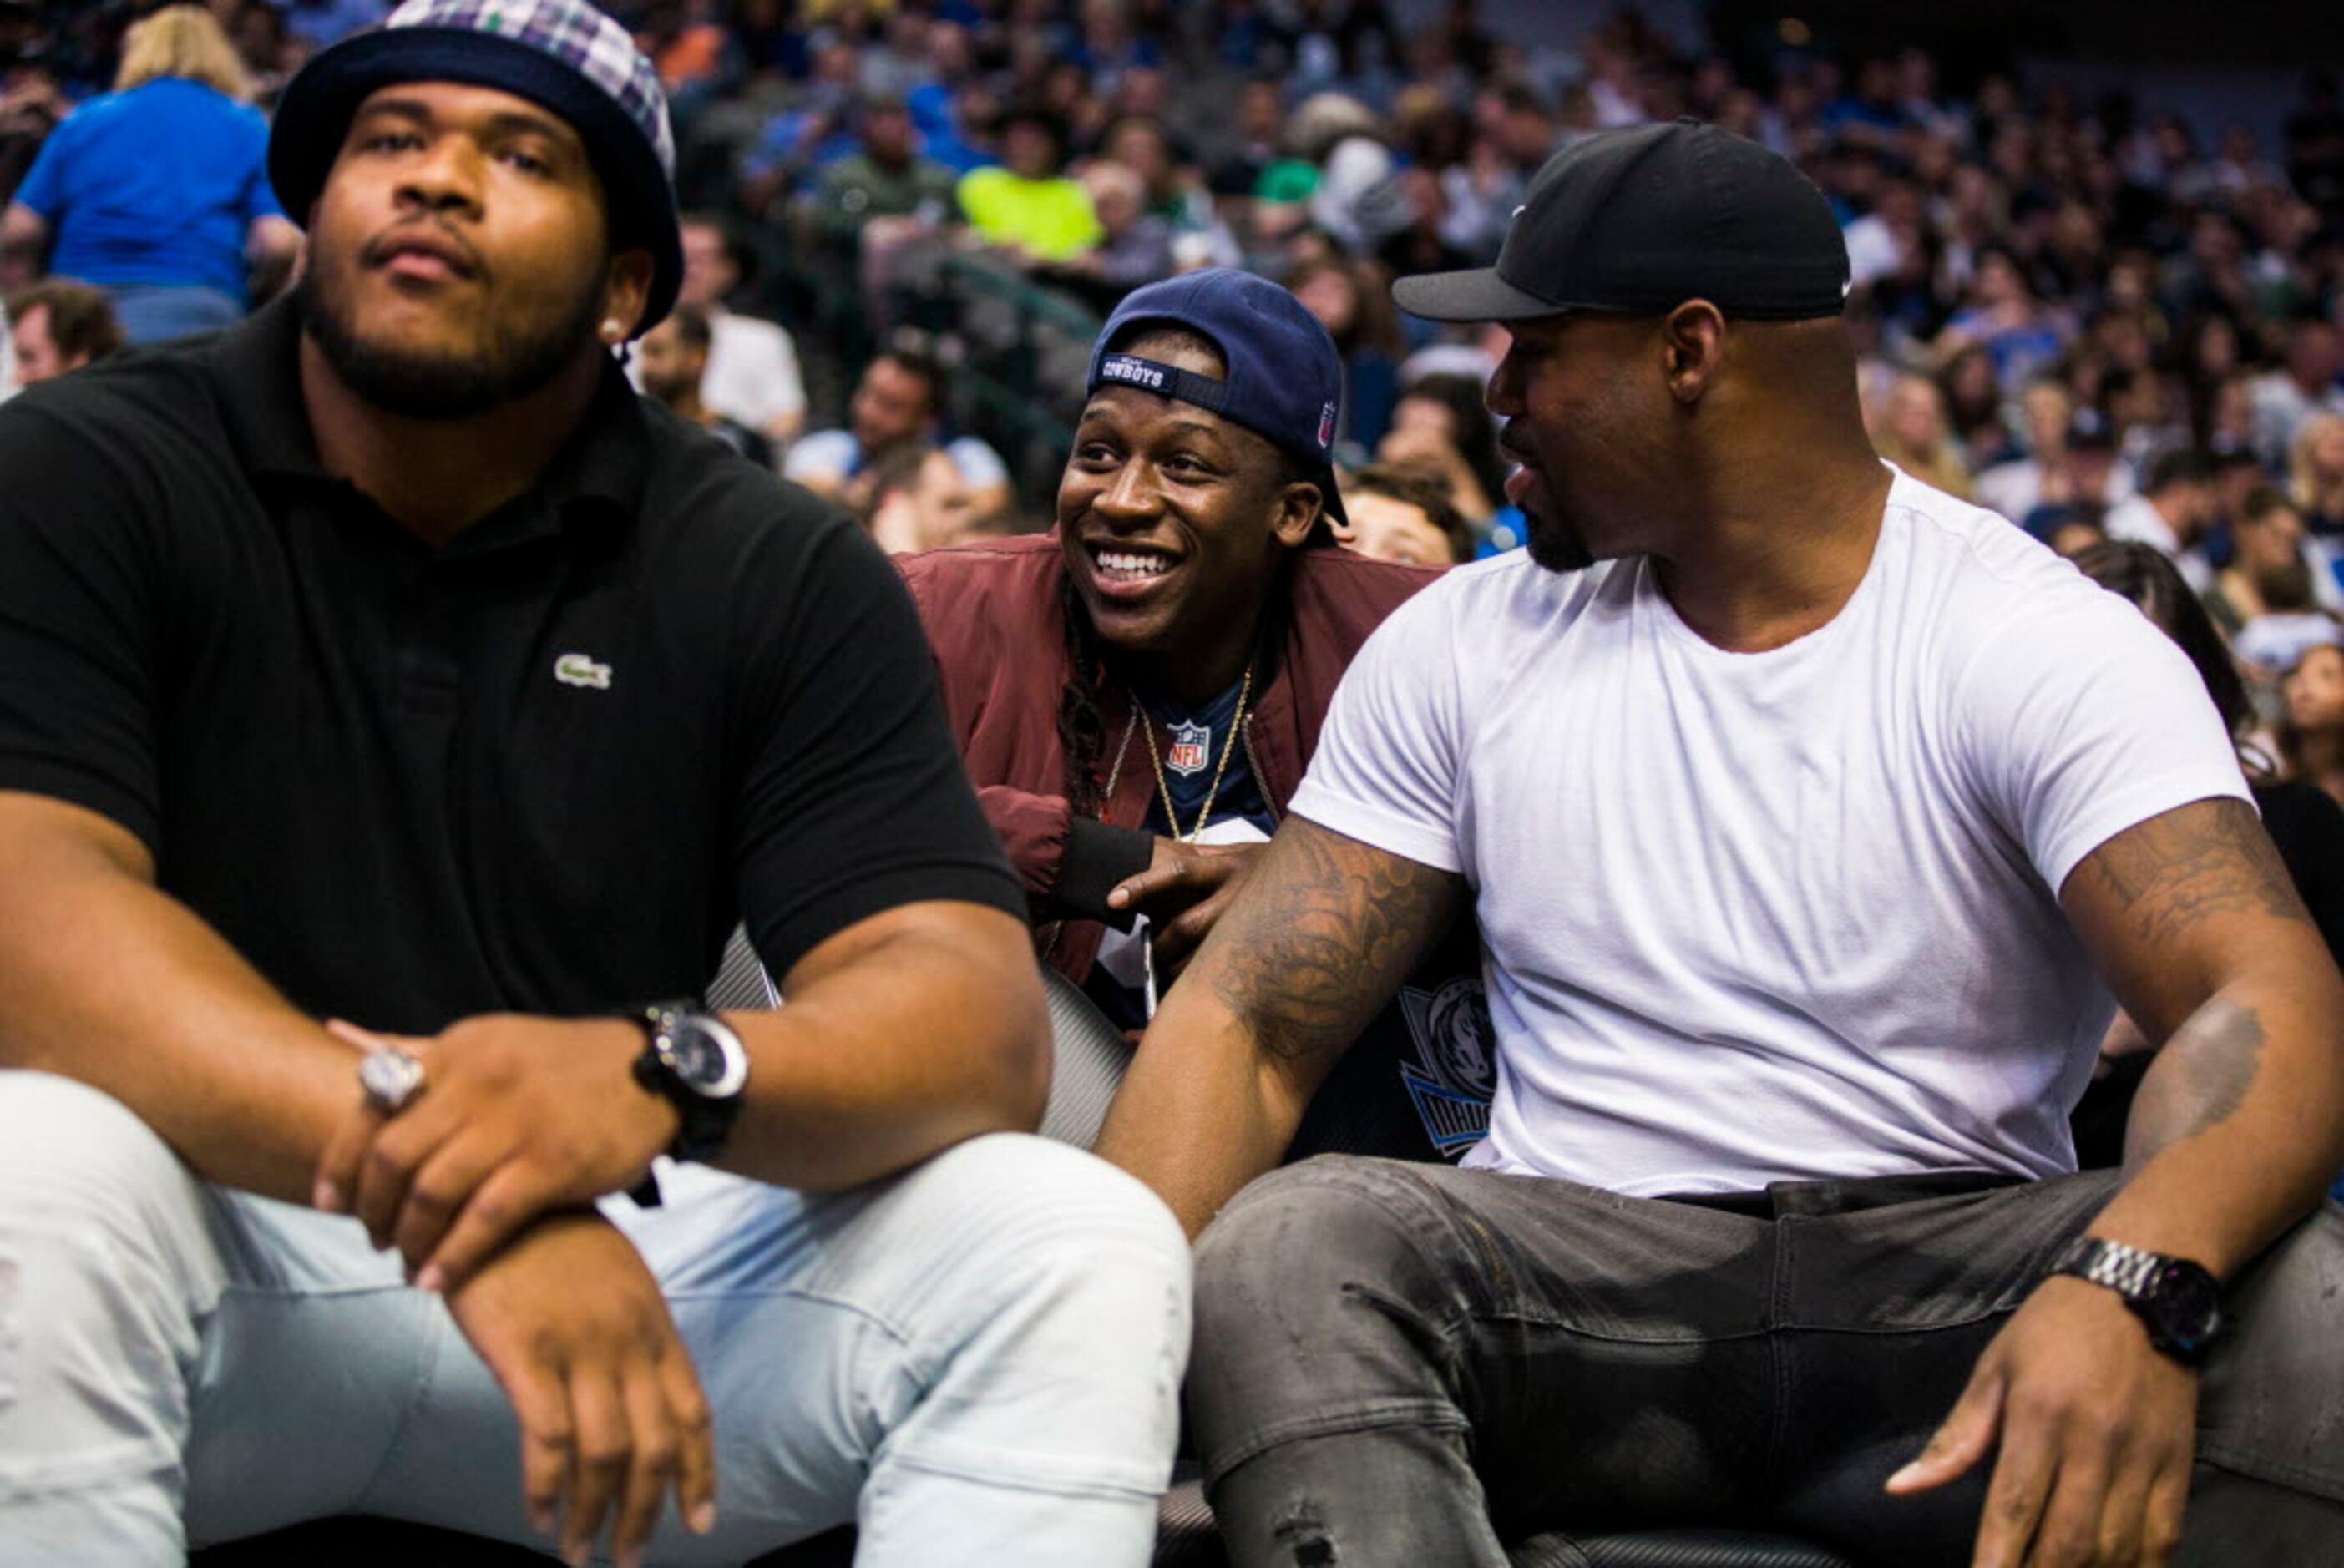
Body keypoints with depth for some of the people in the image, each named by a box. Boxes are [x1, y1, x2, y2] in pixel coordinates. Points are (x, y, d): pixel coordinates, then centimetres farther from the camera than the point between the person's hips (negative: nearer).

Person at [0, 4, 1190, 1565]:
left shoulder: (778, 574, 1)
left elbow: (983, 1023, -10)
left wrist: (659, 1075, -33)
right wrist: (437, 1170, -37)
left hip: (626, 1255, 2)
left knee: (1082, 1250, -19)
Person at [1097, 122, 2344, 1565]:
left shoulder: (2045, 643, -3)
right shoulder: (1464, 646, 8)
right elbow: (1246, 1023, 3)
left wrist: (2132, 1286, -40)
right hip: (1580, 1271, 2)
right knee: (1290, 1249, -30)